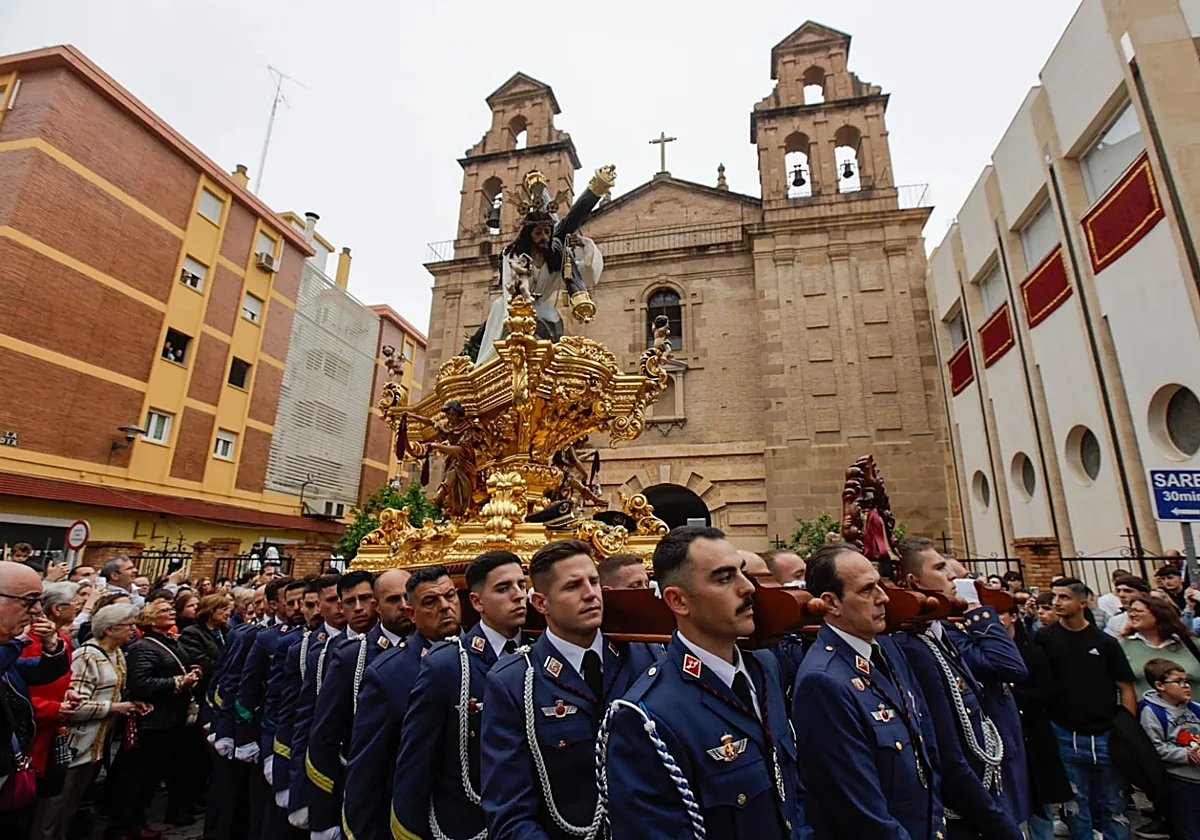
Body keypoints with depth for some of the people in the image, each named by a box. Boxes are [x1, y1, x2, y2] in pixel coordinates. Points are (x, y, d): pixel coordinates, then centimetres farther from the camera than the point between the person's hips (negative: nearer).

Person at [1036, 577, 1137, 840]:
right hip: (1065, 736, 0)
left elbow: (1126, 688, 1)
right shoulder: (1044, 638, -3)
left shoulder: (1105, 642, -2)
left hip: (1106, 736, 0)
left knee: (1113, 806, 13)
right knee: (1075, 808, 11)